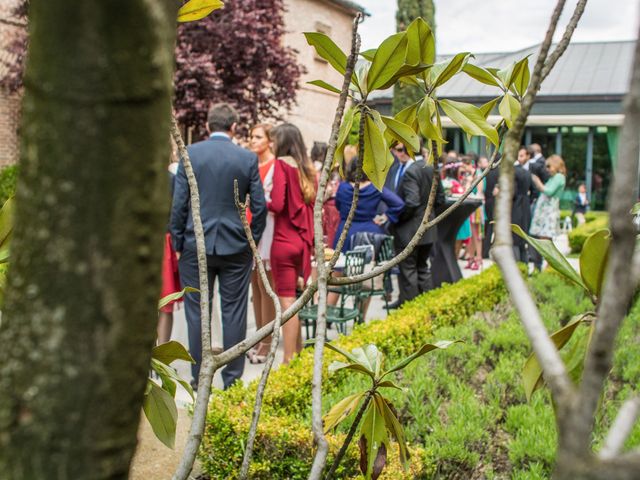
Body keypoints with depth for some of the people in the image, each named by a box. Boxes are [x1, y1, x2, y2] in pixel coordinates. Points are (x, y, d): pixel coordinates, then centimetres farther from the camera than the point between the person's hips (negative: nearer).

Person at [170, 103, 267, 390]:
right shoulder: (248, 158, -2)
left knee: (197, 313, 8)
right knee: (234, 313, 6)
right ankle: (232, 379, 12)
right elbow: (260, 206, -1)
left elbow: (178, 203, -3)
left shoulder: (190, 154, -2)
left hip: (196, 246, 0)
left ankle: (199, 379, 14)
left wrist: (177, 244, 4)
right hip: (236, 247, 0)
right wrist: (252, 243, 10)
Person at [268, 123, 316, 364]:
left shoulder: (281, 164, -8)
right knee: (293, 300, 16)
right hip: (303, 241, 7)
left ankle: (289, 360, -1)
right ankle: (298, 353, 24)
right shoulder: (307, 168, 9)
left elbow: (277, 204, -16)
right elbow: (313, 205, 12)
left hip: (284, 241, -6)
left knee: (287, 301, -4)